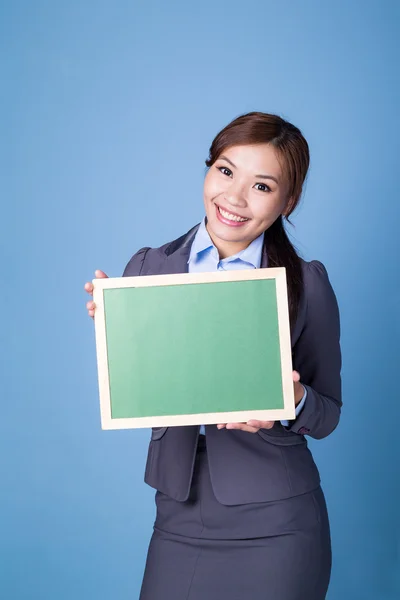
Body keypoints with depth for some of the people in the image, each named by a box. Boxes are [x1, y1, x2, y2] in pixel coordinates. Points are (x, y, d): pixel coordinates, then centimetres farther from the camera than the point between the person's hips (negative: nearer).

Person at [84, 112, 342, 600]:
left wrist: (295, 401, -21)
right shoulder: (149, 267, 0)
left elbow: (327, 416, 0)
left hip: (275, 524, -2)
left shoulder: (307, 284, -7)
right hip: (180, 517, 3)